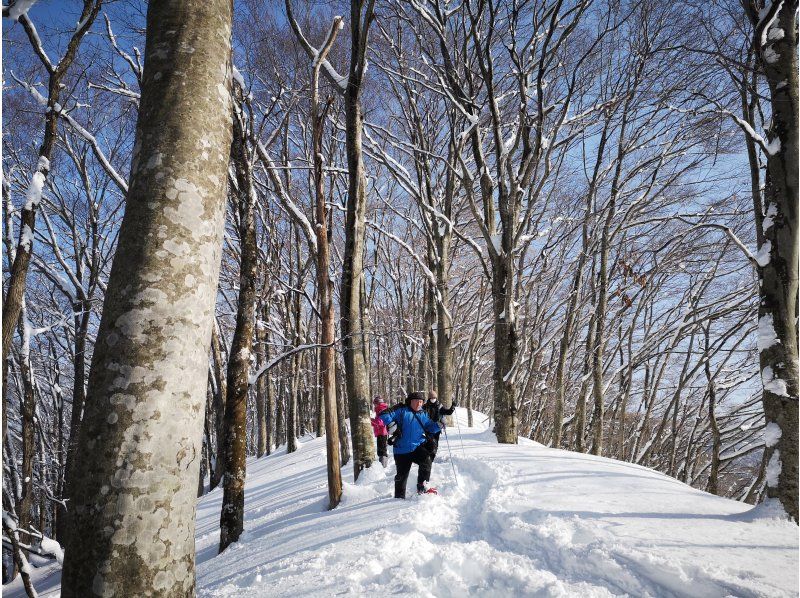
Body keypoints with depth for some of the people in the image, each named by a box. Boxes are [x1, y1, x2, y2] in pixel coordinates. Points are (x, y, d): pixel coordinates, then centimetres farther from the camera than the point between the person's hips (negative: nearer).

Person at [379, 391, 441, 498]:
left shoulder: (423, 415, 12)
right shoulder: (401, 411, -2)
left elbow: (430, 427, 14)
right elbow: (384, 416, -6)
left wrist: (438, 425, -4)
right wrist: (391, 424, -22)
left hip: (418, 447, 2)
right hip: (402, 450, -2)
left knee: (426, 461, -26)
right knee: (401, 475, 6)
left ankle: (422, 487, -12)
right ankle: (399, 497, 26)